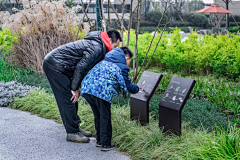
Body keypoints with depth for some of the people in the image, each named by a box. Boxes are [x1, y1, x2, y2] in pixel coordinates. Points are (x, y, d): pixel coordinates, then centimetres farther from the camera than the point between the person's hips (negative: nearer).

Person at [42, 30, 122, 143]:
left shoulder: (96, 44, 13)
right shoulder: (96, 48, -19)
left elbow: (83, 67, 15)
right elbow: (80, 67, -22)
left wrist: (77, 87, 10)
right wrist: (74, 88, -15)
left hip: (56, 64, 11)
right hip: (54, 65, -11)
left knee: (72, 98, 14)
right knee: (68, 98, -7)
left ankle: (75, 127, 22)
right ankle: (72, 133, 0)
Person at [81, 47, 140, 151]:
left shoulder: (104, 62, 30)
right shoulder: (122, 67, 7)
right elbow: (127, 86, 10)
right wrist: (137, 89, 31)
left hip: (86, 87, 8)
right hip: (101, 91, -8)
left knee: (98, 116, 22)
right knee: (105, 117, 7)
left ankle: (99, 140, 32)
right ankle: (106, 144, 13)